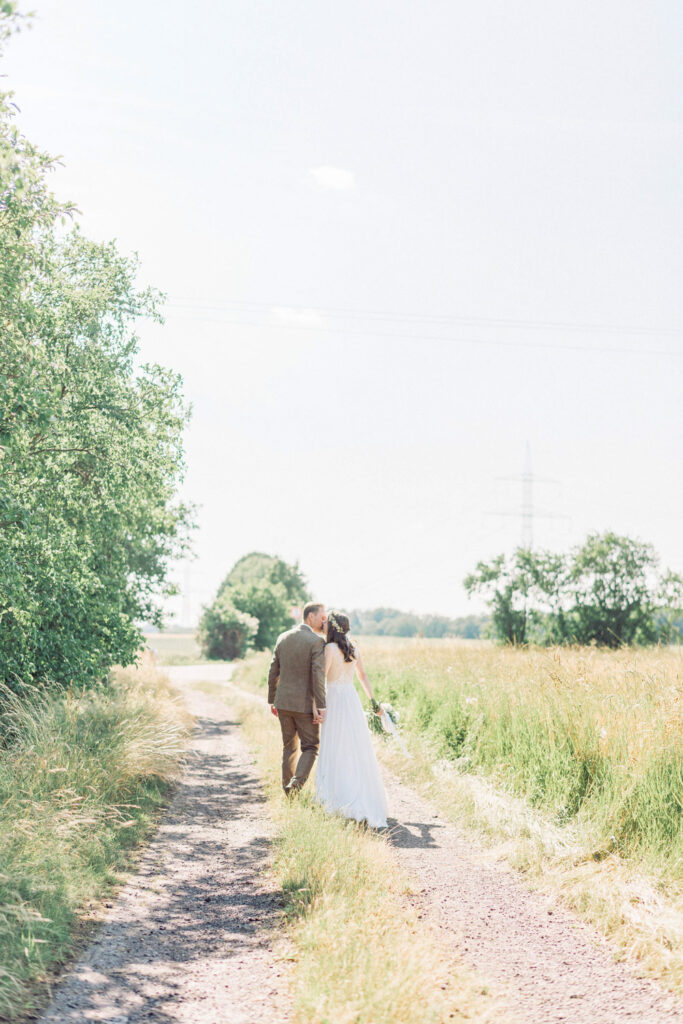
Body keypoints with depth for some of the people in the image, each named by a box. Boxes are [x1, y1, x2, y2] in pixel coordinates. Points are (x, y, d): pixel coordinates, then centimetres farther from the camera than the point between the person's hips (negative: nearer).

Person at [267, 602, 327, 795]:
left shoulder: (283, 638, 7)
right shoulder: (317, 641, -12)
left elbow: (273, 672, 9)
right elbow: (318, 675, -18)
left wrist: (272, 700, 17)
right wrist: (321, 707, -16)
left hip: (283, 702, 5)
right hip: (305, 704, -5)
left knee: (289, 746, 17)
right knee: (310, 747, 6)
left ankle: (288, 789, 19)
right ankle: (297, 782, -13)